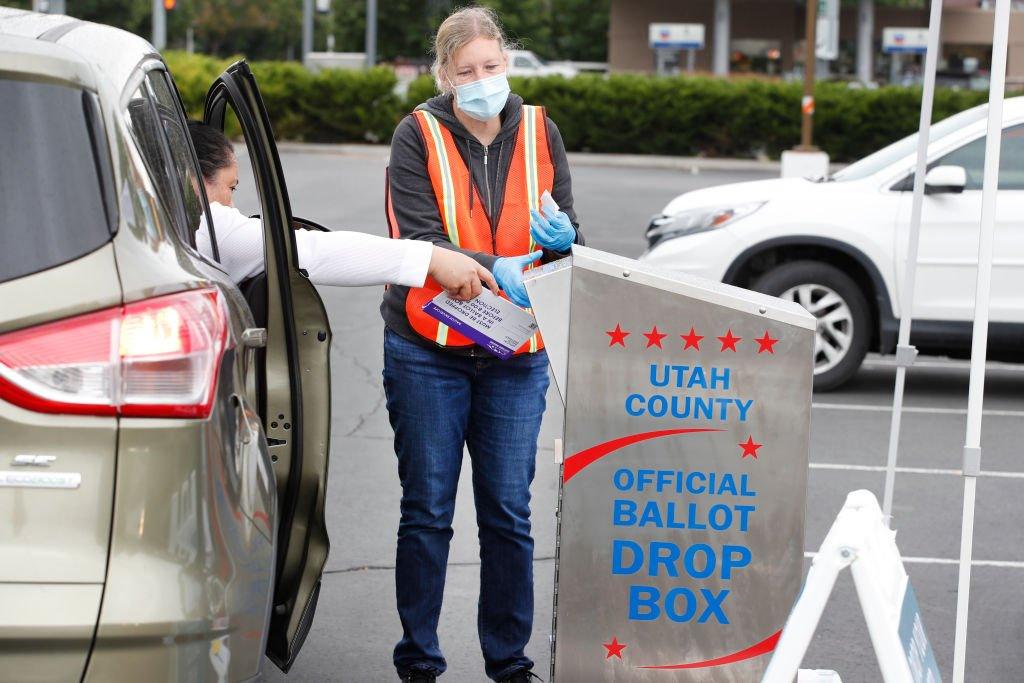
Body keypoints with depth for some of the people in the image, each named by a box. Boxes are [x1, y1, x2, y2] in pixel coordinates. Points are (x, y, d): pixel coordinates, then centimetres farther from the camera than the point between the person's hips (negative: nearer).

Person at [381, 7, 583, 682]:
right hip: (426, 351, -2)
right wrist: (493, 268, -32)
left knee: (510, 513, 4)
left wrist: (560, 239, -18)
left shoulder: (539, 133, 4)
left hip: (515, 355, 2)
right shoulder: (419, 135, -5)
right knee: (427, 512, 5)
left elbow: (573, 243, 5)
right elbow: (417, 242, -17)